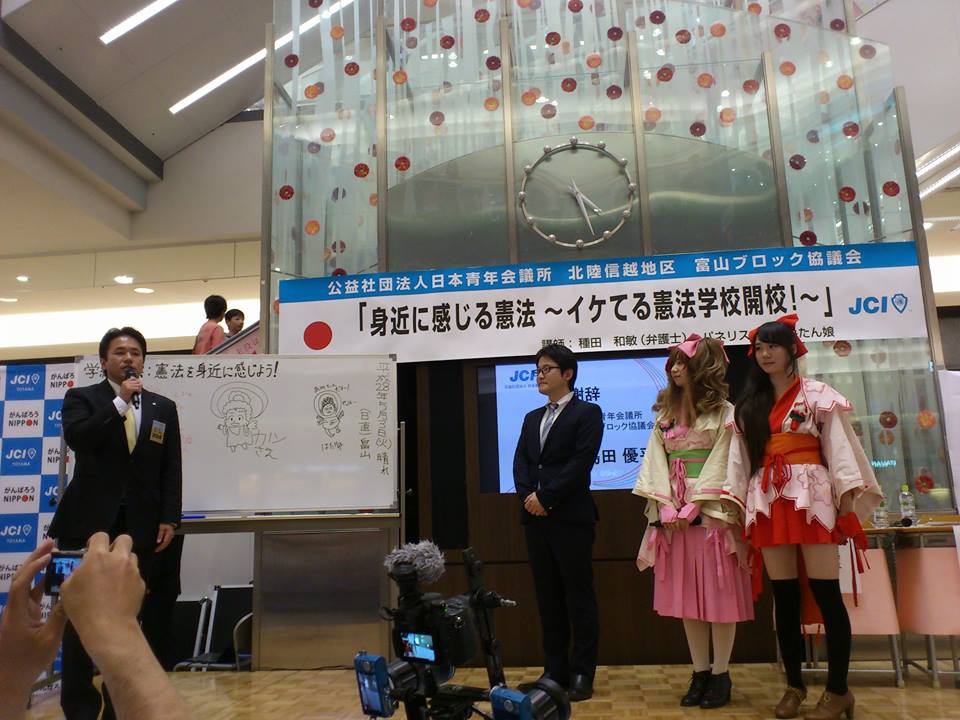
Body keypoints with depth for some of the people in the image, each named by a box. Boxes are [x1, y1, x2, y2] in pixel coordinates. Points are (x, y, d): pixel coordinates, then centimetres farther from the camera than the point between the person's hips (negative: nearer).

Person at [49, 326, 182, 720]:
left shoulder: (164, 408, 10)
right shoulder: (81, 398, 4)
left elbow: (171, 470, 6)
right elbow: (76, 438, -18)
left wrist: (169, 519, -2)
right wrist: (120, 401, -15)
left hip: (140, 525, 2)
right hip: (91, 521, -2)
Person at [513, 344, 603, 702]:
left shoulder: (587, 413, -1)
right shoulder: (532, 418, 19)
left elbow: (581, 462, -12)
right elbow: (520, 462, 10)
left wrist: (546, 497, -15)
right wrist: (528, 496, -8)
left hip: (571, 518, -6)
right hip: (536, 518, 6)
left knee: (579, 597, 2)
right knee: (548, 598, 11)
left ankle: (582, 674, 11)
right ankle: (555, 670, 20)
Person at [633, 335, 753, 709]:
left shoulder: (724, 412, -1)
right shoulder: (664, 414, 14)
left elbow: (722, 463, -9)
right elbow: (657, 462, 7)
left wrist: (693, 506, -16)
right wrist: (667, 507, -6)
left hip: (712, 510, -5)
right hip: (673, 513, 5)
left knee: (718, 592, 1)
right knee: (686, 594, 8)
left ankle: (720, 675, 12)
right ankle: (700, 673, 17)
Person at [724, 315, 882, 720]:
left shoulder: (817, 395, 6)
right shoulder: (748, 406, 17)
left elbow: (837, 444, -3)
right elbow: (740, 459, 14)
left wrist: (849, 493, -13)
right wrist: (732, 500, 7)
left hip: (811, 497, -4)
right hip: (768, 503, 4)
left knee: (826, 594, -4)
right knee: (784, 598, 7)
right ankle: (794, 685, 17)